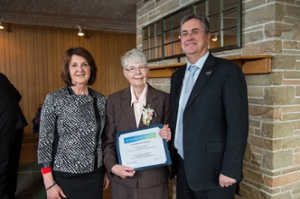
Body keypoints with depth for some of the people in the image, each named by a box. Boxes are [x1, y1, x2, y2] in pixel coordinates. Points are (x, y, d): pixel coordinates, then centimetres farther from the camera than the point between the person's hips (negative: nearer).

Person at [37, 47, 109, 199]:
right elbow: (45, 142, -8)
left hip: (95, 175, 3)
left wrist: (107, 171, 10)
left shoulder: (101, 100, 1)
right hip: (64, 177, -3)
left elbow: (104, 139, 8)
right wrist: (49, 183, -10)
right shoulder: (54, 100, -9)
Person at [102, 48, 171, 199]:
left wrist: (168, 136, -18)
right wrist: (112, 166, -13)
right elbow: (108, 140, 0)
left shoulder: (163, 99, -3)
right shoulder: (114, 100, 0)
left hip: (154, 177, 0)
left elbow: (168, 133, 3)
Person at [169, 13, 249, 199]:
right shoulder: (178, 76, 10)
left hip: (212, 169, -6)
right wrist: (172, 159, 11)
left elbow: (238, 124, -14)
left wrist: (230, 170, -17)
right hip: (182, 167, 6)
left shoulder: (228, 70, -9)